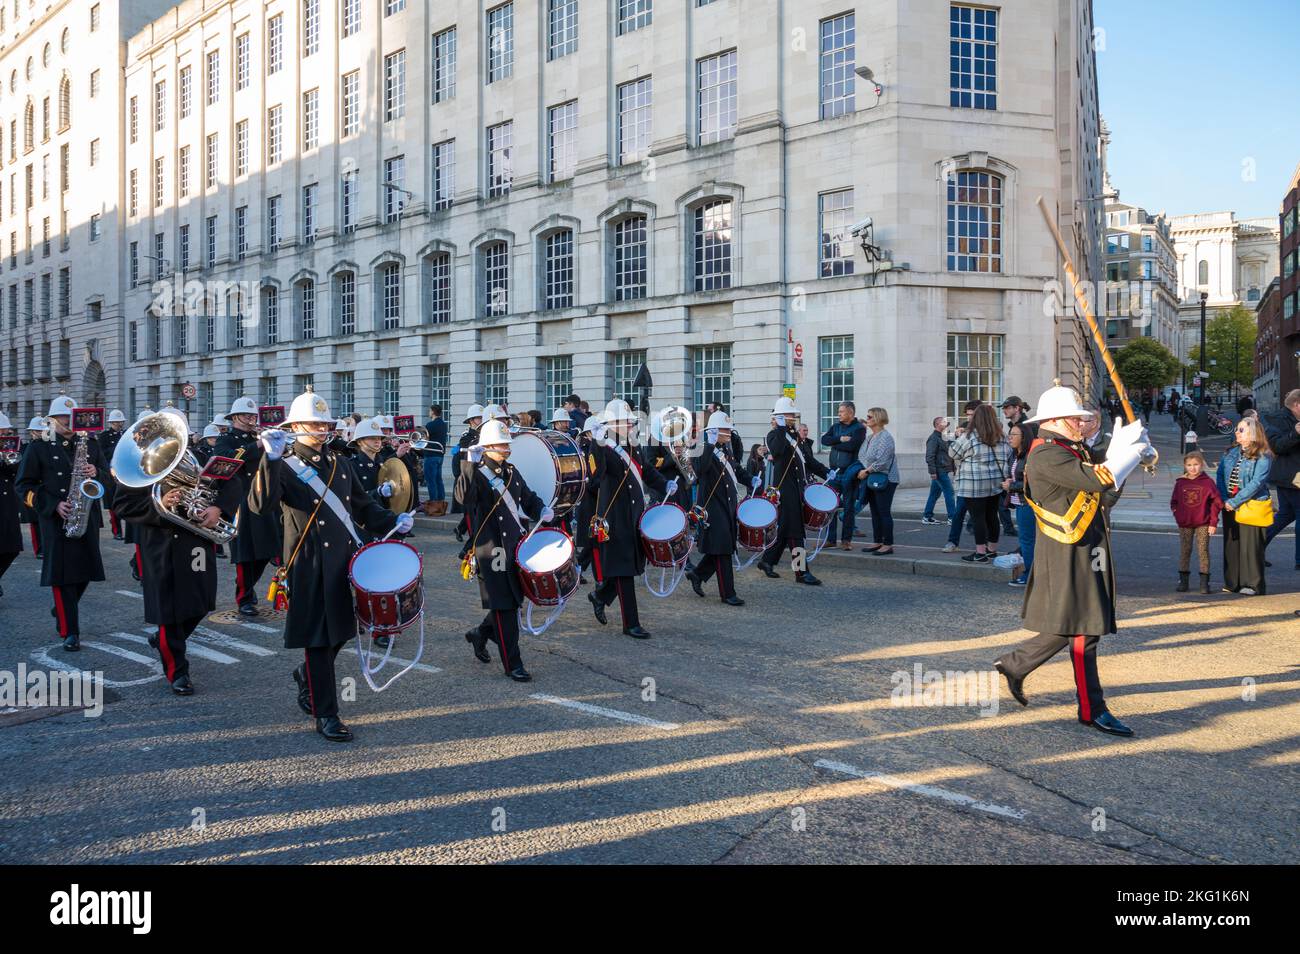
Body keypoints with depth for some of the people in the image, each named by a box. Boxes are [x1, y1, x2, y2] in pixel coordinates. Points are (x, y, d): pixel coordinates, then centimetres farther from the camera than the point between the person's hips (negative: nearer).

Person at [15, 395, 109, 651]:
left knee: (86, 570, 8)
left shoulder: (91, 444, 12)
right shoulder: (39, 448, 2)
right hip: (56, 521, -4)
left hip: (88, 518, 4)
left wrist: (96, 473, -12)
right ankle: (70, 632, -2)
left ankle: (63, 610, 34)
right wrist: (53, 505, -13)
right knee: (62, 574, -5)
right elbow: (23, 484, -1)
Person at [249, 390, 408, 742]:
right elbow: (260, 505, -23)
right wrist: (271, 459, -32)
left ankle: (306, 675, 42)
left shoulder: (339, 463, 14)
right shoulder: (284, 466, -5)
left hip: (347, 559, 6)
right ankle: (325, 714, 9)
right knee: (318, 637, -1)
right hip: (311, 567, -6)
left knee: (340, 631, 15)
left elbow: (363, 505, 21)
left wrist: (393, 522, 5)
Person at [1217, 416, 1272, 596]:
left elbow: (1256, 483, -16)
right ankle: (1232, 583, 17)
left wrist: (1234, 502, -18)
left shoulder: (1262, 457, -9)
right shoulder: (1230, 453, 11)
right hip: (1229, 506, 6)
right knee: (1231, 544, 9)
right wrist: (1224, 500, -7)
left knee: (1250, 545, -3)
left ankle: (1252, 584, 4)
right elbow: (1220, 477, 8)